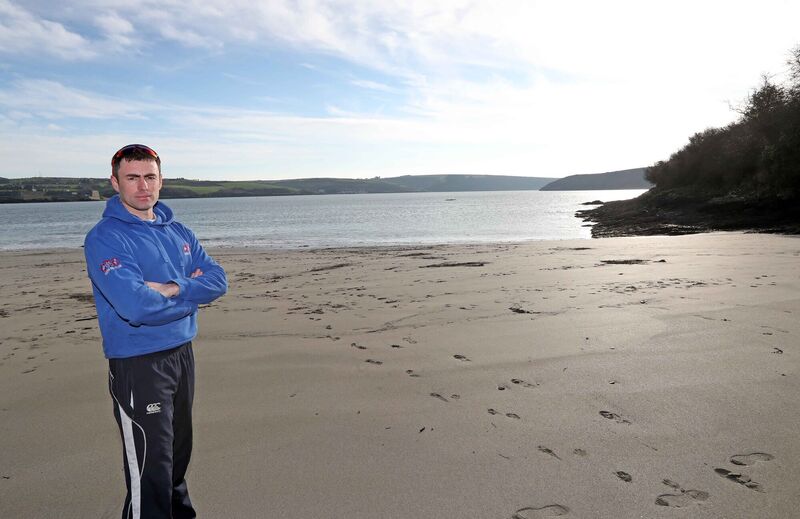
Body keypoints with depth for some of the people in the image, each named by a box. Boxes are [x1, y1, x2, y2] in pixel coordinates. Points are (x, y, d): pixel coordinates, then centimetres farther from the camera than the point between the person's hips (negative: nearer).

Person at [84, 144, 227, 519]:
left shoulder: (177, 232, 8)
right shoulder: (105, 238, -15)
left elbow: (217, 279, -1)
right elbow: (136, 307, -27)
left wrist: (173, 288, -18)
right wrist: (191, 296, -11)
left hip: (182, 352, 7)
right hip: (137, 364, -7)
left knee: (179, 450, 23)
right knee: (150, 465, 0)